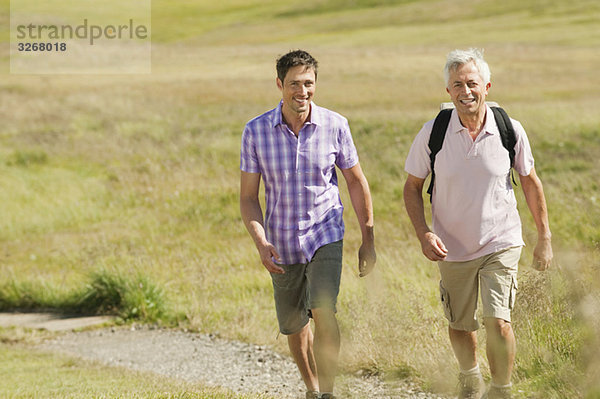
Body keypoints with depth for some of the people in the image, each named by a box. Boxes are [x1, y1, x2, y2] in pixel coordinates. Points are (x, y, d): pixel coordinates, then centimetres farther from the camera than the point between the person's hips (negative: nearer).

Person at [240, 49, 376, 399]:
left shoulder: (335, 126, -10)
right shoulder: (256, 131, -10)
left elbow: (356, 181, 3)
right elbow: (248, 197, -5)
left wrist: (369, 240, 4)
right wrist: (261, 243, -20)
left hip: (325, 236, -2)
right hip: (283, 244, 2)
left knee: (323, 311, -23)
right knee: (294, 327, 15)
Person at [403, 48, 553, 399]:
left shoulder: (511, 131, -11)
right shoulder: (432, 134, -12)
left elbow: (530, 183, 4)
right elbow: (413, 187, 0)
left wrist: (545, 238, 7)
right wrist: (424, 234, -15)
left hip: (501, 243, -1)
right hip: (453, 248, 2)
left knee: (499, 322, -16)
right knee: (460, 327, 15)